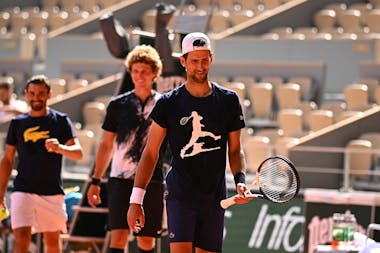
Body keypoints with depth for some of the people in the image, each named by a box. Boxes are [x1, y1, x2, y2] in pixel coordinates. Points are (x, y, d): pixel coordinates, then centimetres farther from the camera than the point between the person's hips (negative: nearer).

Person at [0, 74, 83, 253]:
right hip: (23, 190, 0)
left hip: (52, 191, 0)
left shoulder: (61, 121, 3)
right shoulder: (17, 123, 9)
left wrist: (60, 148, -29)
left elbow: (78, 153, -6)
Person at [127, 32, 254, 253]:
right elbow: (150, 153, 3)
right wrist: (136, 199, -2)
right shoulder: (169, 103, 1)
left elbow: (235, 150, 12)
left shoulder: (228, 100, 6)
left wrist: (241, 181, -7)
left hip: (214, 199, 3)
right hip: (180, 195, -2)